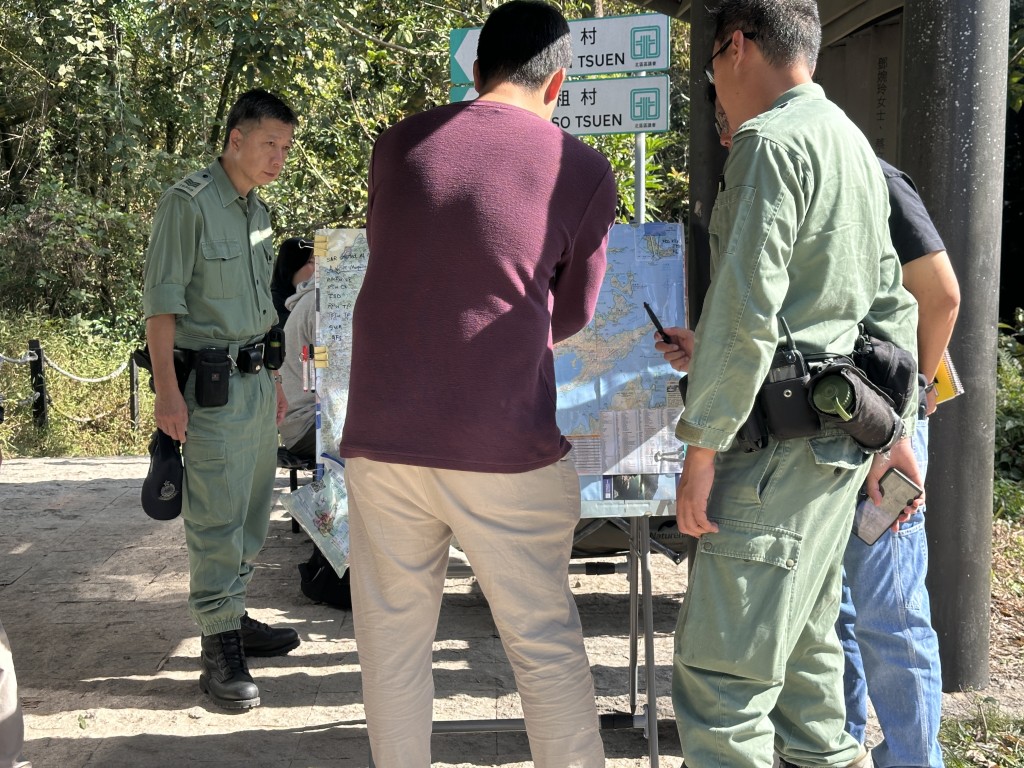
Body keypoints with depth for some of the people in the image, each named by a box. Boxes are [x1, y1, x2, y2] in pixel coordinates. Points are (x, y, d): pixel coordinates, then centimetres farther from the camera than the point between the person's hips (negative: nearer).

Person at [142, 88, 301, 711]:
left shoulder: (258, 210, 14)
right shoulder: (189, 203, -11)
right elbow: (161, 302, -14)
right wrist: (167, 392, -19)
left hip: (256, 374, 9)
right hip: (212, 381, -8)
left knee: (252, 510, 14)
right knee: (217, 517, -6)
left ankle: (236, 618, 27)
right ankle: (221, 647, 1)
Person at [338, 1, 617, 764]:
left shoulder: (398, 144, 4)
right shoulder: (583, 170, -2)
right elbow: (572, 312, 9)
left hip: (381, 436, 3)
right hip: (505, 445, -2)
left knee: (393, 636, 15)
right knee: (546, 643, 9)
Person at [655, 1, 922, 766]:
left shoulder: (770, 140, -12)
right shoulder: (854, 143, 18)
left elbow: (745, 311, -20)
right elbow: (890, 306, 20)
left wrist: (703, 446, -15)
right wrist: (893, 428, 23)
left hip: (783, 442, -10)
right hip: (841, 439, 10)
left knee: (720, 670, -6)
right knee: (800, 641, 19)